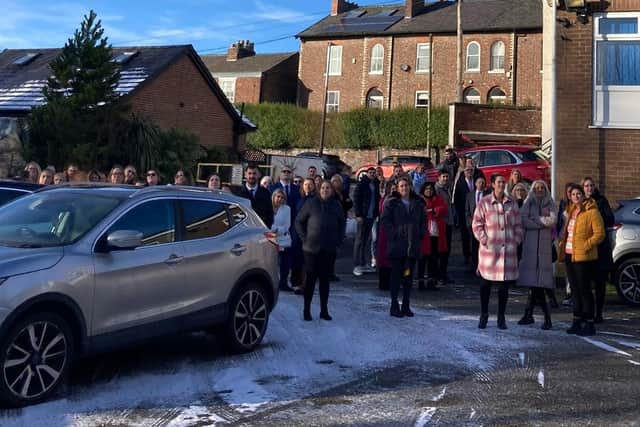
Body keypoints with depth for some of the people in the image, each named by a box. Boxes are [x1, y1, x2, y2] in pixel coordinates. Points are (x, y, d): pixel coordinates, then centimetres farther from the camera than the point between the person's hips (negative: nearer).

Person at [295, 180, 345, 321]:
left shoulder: (336, 206, 6)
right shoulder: (311, 203, -3)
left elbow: (342, 224, 19)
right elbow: (298, 221, 3)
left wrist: (338, 240, 9)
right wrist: (304, 238, -3)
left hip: (329, 250, 3)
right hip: (312, 248, -3)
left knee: (325, 279, 8)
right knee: (310, 278, 1)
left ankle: (324, 310, 15)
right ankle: (306, 309, 10)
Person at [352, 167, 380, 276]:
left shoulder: (376, 185, 12)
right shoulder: (361, 184, -5)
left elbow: (378, 199, 15)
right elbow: (356, 200, -9)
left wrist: (377, 213, 6)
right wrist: (358, 214, -14)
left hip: (371, 216, 6)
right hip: (363, 216, -5)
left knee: (366, 240, 9)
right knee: (359, 240, -3)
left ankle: (363, 264, 16)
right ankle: (356, 266, 0)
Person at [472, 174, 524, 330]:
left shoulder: (512, 203, 9)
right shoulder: (484, 202, 0)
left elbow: (518, 224, 13)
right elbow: (477, 224, 0)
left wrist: (516, 240, 2)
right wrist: (484, 240, -9)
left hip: (508, 248, 2)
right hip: (489, 248, -2)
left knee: (504, 284, 4)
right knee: (486, 282, 5)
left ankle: (501, 317, 16)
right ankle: (484, 314, 21)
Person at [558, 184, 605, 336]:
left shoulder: (592, 212, -8)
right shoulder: (571, 211, 17)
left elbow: (599, 233, -14)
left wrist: (585, 246, -17)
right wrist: (562, 243, 9)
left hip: (583, 257, -8)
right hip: (569, 256, 8)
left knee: (584, 290, -5)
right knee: (575, 290, 12)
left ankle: (589, 324, 1)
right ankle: (577, 321, 19)